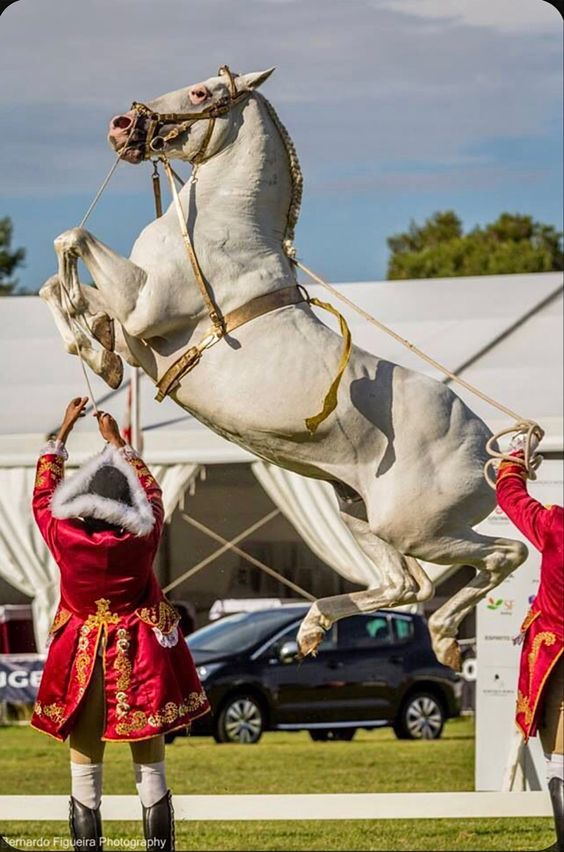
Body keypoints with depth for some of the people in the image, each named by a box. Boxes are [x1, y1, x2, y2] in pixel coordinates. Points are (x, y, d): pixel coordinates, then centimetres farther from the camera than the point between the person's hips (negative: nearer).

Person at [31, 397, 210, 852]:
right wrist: (118, 442, 20)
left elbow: (44, 493, 6)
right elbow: (151, 491, 8)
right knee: (151, 771, 7)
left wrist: (64, 430, 15)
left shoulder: (64, 538, -14)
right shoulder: (142, 537, -13)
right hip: (142, 661, 0)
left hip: (82, 663, 0)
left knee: (84, 776, 6)